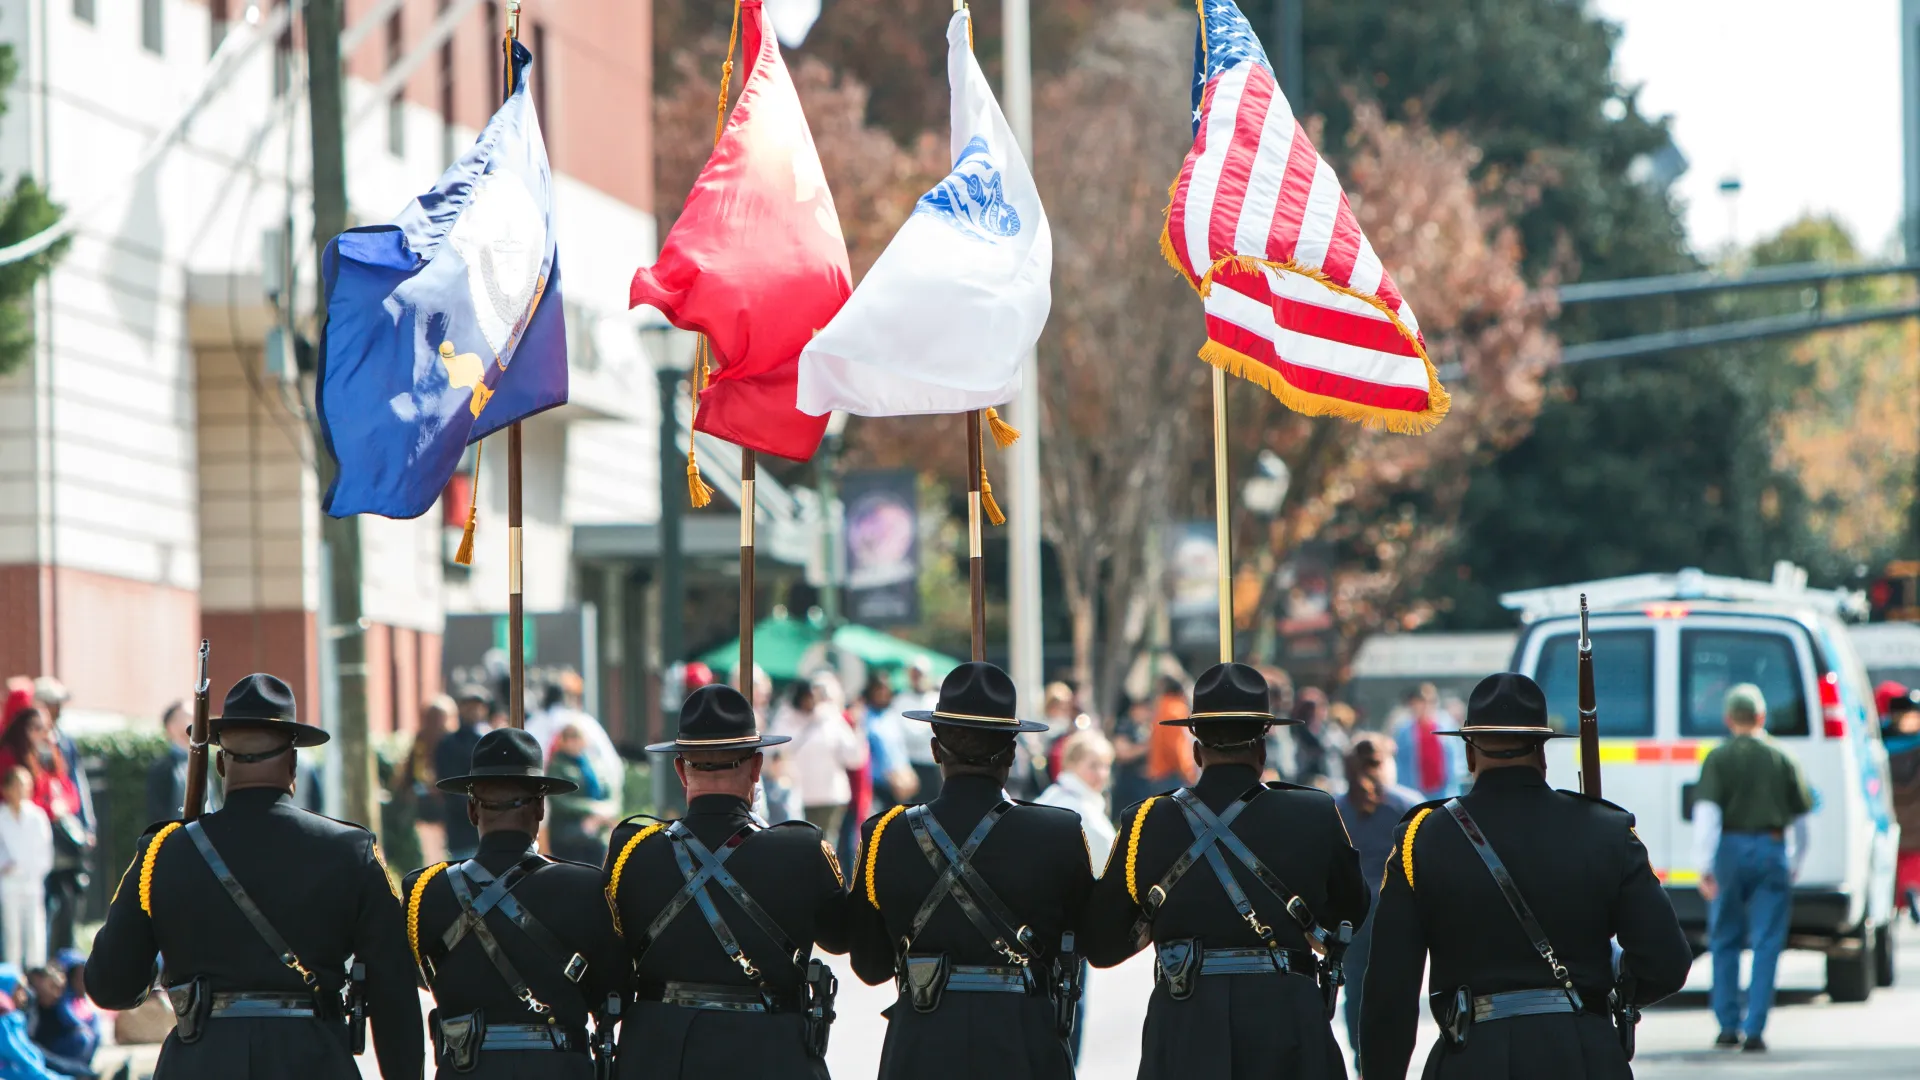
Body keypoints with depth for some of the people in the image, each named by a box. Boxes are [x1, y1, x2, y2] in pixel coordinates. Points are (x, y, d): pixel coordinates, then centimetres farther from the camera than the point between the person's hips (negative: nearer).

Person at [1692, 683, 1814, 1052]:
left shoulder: (1719, 759, -1)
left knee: (1725, 941, 12)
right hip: (1772, 850, 1)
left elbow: (1706, 813, -11)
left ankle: (1728, 1025, 14)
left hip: (1731, 849, -1)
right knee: (1766, 945, 1)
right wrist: (1796, 862, 25)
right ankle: (1754, 1030, -6)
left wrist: (1704, 866, -12)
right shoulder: (1782, 758, 6)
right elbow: (1800, 817, 12)